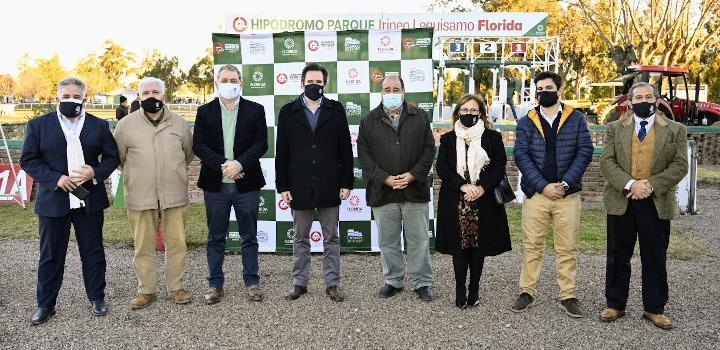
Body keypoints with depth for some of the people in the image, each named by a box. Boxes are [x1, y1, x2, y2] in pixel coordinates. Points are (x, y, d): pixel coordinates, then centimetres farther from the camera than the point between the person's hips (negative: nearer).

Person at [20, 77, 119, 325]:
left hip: (89, 199, 1)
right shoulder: (38, 125, 3)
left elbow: (111, 157, 6)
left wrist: (95, 172, -14)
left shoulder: (99, 126, 6)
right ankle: (45, 305, 21)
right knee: (50, 255, 8)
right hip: (53, 200, -1)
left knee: (93, 251, 10)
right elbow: (28, 160, 0)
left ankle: (96, 298, 24)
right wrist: (56, 179, -14)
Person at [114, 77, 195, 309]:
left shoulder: (179, 123, 4)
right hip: (140, 197, -1)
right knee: (143, 246, 8)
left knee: (177, 243, 7)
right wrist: (137, 175, 12)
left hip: (175, 196, 1)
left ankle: (176, 288, 22)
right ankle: (146, 290, 22)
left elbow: (189, 153, 17)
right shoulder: (126, 124, 0)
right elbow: (118, 157, 11)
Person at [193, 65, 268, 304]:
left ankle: (252, 282, 20)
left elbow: (261, 143, -4)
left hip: (247, 184, -1)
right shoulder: (205, 111, 6)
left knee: (249, 237, 9)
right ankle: (215, 284, 21)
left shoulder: (255, 110, 3)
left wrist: (239, 163, -18)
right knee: (216, 238, 10)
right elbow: (198, 145, -2)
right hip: (215, 185, 1)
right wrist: (223, 165, -15)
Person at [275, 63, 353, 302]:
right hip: (300, 187, 0)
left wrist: (346, 183, -3)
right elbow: (281, 153, 2)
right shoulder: (288, 112, 4)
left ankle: (332, 284, 18)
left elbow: (345, 149, 2)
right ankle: (299, 283, 23)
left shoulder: (335, 110, 4)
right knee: (300, 239, 11)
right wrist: (282, 186, -3)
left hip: (329, 186, 0)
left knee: (331, 238, 8)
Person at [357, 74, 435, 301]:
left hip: (414, 190, 0)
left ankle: (422, 283, 18)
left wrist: (413, 175, -9)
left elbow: (429, 149, 3)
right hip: (383, 191, 1)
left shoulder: (419, 117, 6)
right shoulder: (369, 121, 6)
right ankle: (393, 281, 24)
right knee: (388, 241, 9)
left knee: (418, 240, 6)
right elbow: (364, 153, 1)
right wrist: (384, 178, -9)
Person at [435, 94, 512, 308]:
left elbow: (499, 166, -1)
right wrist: (463, 186, -15)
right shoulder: (448, 139, 8)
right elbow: (441, 168, -1)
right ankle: (460, 291, 10)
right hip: (455, 202, 1)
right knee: (459, 246, 2)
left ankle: (474, 290, 15)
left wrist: (481, 188, -15)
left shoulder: (493, 137, 6)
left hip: (484, 201, 0)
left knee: (479, 246, 4)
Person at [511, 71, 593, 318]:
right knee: (532, 246, 6)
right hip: (536, 193, 0)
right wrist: (543, 186, -12)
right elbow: (521, 156, -3)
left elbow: (585, 152, 0)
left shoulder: (576, 119, 5)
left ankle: (568, 296, 15)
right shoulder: (526, 122, 6)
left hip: (568, 194, 0)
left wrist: (565, 183, -11)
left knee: (568, 249, 5)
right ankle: (527, 292, 16)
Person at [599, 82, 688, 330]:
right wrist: (630, 184, -18)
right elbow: (606, 162, -4)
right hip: (621, 202, 1)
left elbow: (680, 165, -3)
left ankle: (654, 309, 22)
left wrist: (651, 185, -17)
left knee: (655, 259, 8)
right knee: (618, 256, 8)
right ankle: (615, 305, 21)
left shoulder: (676, 130, 4)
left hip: (657, 203, 0)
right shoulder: (615, 128, 5)